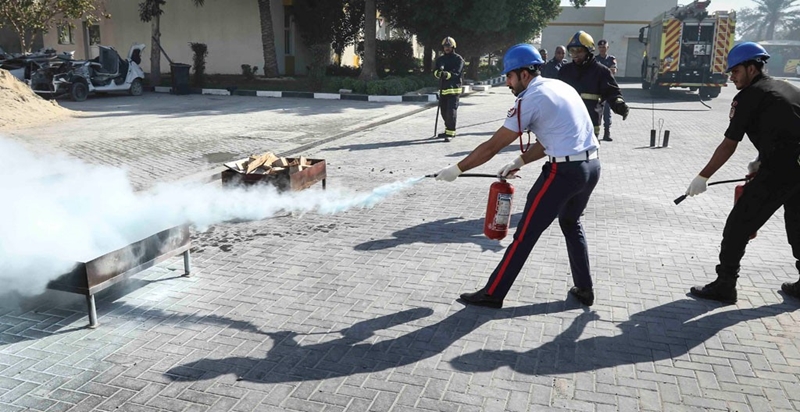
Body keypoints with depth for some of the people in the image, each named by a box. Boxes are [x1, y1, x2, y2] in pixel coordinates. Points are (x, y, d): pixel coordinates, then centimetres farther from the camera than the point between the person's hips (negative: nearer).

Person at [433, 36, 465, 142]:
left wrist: (446, 74, -34)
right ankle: (448, 130, 28)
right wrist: (438, 72, -20)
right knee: (444, 111, 12)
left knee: (451, 111, -12)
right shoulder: (440, 59, 14)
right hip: (443, 88, 6)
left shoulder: (458, 59, -4)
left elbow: (456, 73, -16)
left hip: (454, 89, -6)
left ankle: (450, 133, -10)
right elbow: (435, 72, 4)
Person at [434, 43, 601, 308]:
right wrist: (518, 163, 17)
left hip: (564, 171, -9)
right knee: (571, 223, 28)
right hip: (592, 166, 9)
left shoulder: (529, 99, -9)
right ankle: (584, 289, 32)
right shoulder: (561, 86, 15)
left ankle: (493, 294, 11)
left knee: (526, 233, 1)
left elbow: (492, 146, -8)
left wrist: (457, 169, -1)